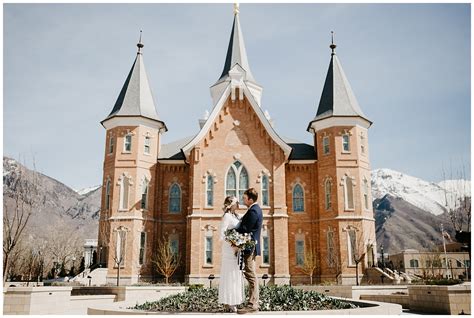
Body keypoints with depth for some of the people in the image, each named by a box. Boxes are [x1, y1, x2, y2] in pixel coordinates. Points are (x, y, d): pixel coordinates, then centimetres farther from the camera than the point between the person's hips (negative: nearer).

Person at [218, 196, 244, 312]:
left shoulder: (236, 216, 15)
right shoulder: (227, 216, -10)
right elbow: (222, 234, -16)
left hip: (237, 250, 9)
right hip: (229, 249, -9)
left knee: (236, 276, 10)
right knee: (230, 276, -6)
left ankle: (232, 304, 16)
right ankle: (228, 304, -2)